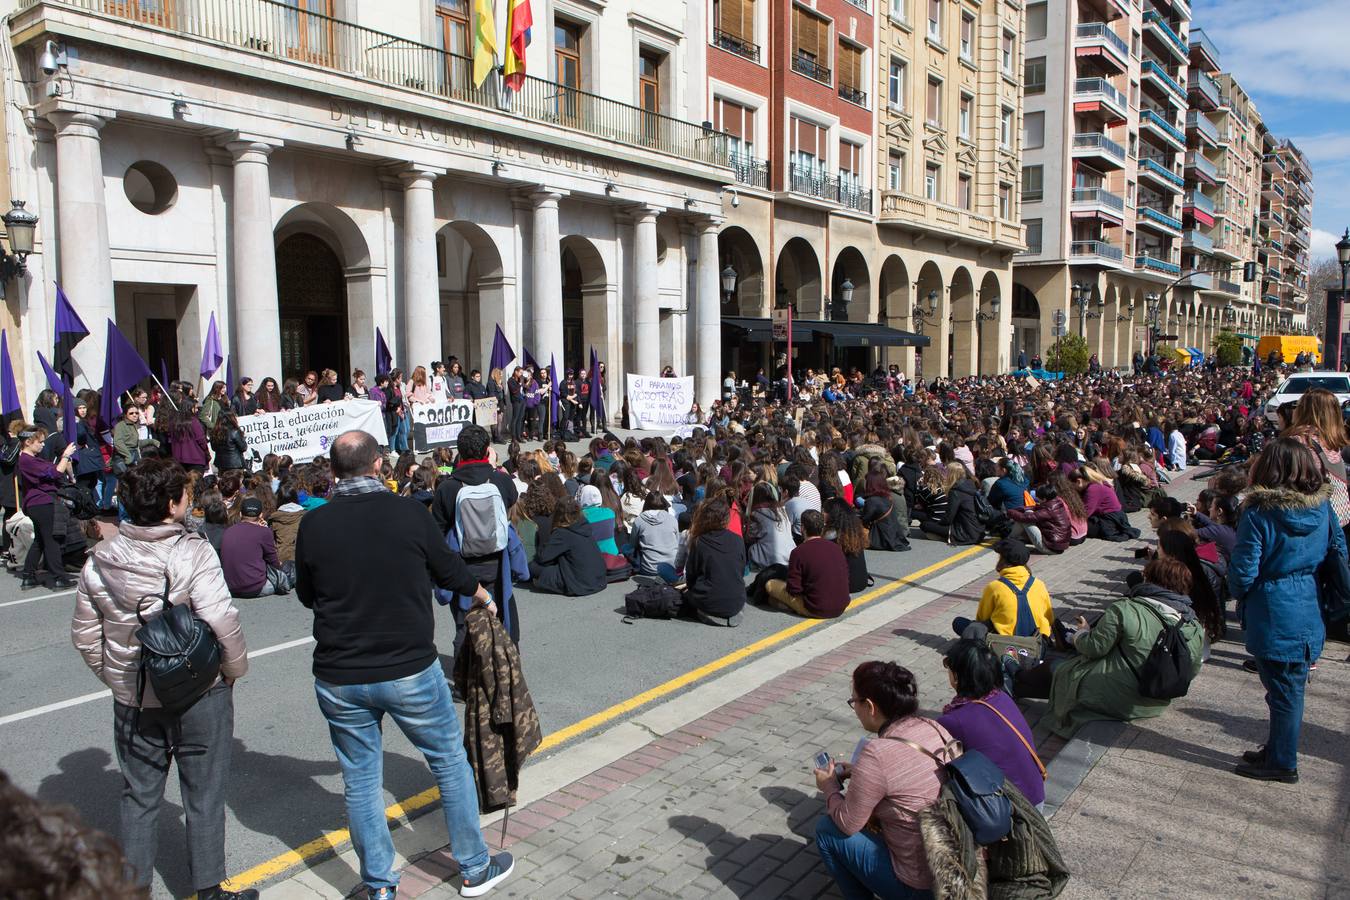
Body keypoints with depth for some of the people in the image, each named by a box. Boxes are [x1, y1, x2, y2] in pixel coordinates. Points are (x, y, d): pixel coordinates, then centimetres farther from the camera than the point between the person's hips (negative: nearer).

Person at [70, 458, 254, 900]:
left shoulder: (101, 558, -2)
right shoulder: (193, 553, -20)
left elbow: (84, 634, 6)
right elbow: (223, 624, -24)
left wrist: (116, 676, 17)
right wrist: (234, 671, -7)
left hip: (131, 698, 5)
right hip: (198, 695, -4)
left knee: (139, 796, 20)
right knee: (203, 796, 12)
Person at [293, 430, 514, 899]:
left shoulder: (313, 525, -6)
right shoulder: (409, 513, -11)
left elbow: (307, 596, 8)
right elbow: (450, 570, 3)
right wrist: (484, 598, 22)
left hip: (339, 679, 2)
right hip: (410, 670, -2)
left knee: (361, 782, 16)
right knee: (451, 763, 15)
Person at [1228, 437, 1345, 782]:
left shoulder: (1258, 514, -18)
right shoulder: (1323, 508, -1)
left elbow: (1243, 573, -16)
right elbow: (1339, 553, 9)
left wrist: (1238, 593, 4)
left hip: (1273, 620, -6)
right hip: (1311, 617, 6)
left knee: (1283, 691, 6)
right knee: (1291, 686, 17)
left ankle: (1282, 763, 19)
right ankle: (1277, 750, 32)